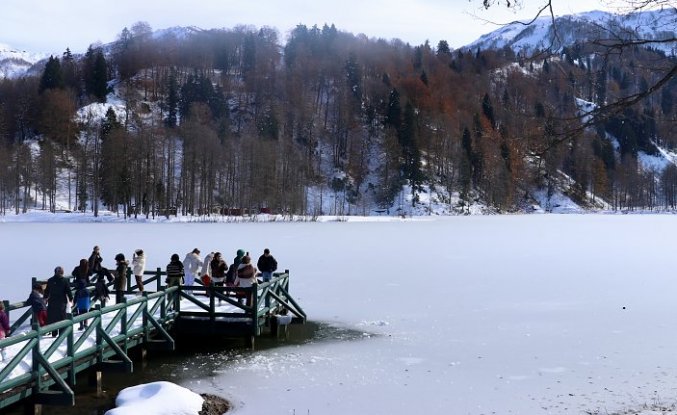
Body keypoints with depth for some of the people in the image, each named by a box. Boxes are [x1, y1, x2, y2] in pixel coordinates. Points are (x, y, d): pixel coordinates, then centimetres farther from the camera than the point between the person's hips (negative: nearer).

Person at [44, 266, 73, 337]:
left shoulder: (50, 280, 1)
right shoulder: (64, 281, -5)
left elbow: (47, 291, 9)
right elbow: (68, 291, -2)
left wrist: (45, 298, 24)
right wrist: (71, 299, 10)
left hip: (52, 302, 1)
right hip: (62, 302, -1)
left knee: (52, 317, 7)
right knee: (62, 317, 5)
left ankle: (54, 333, 5)